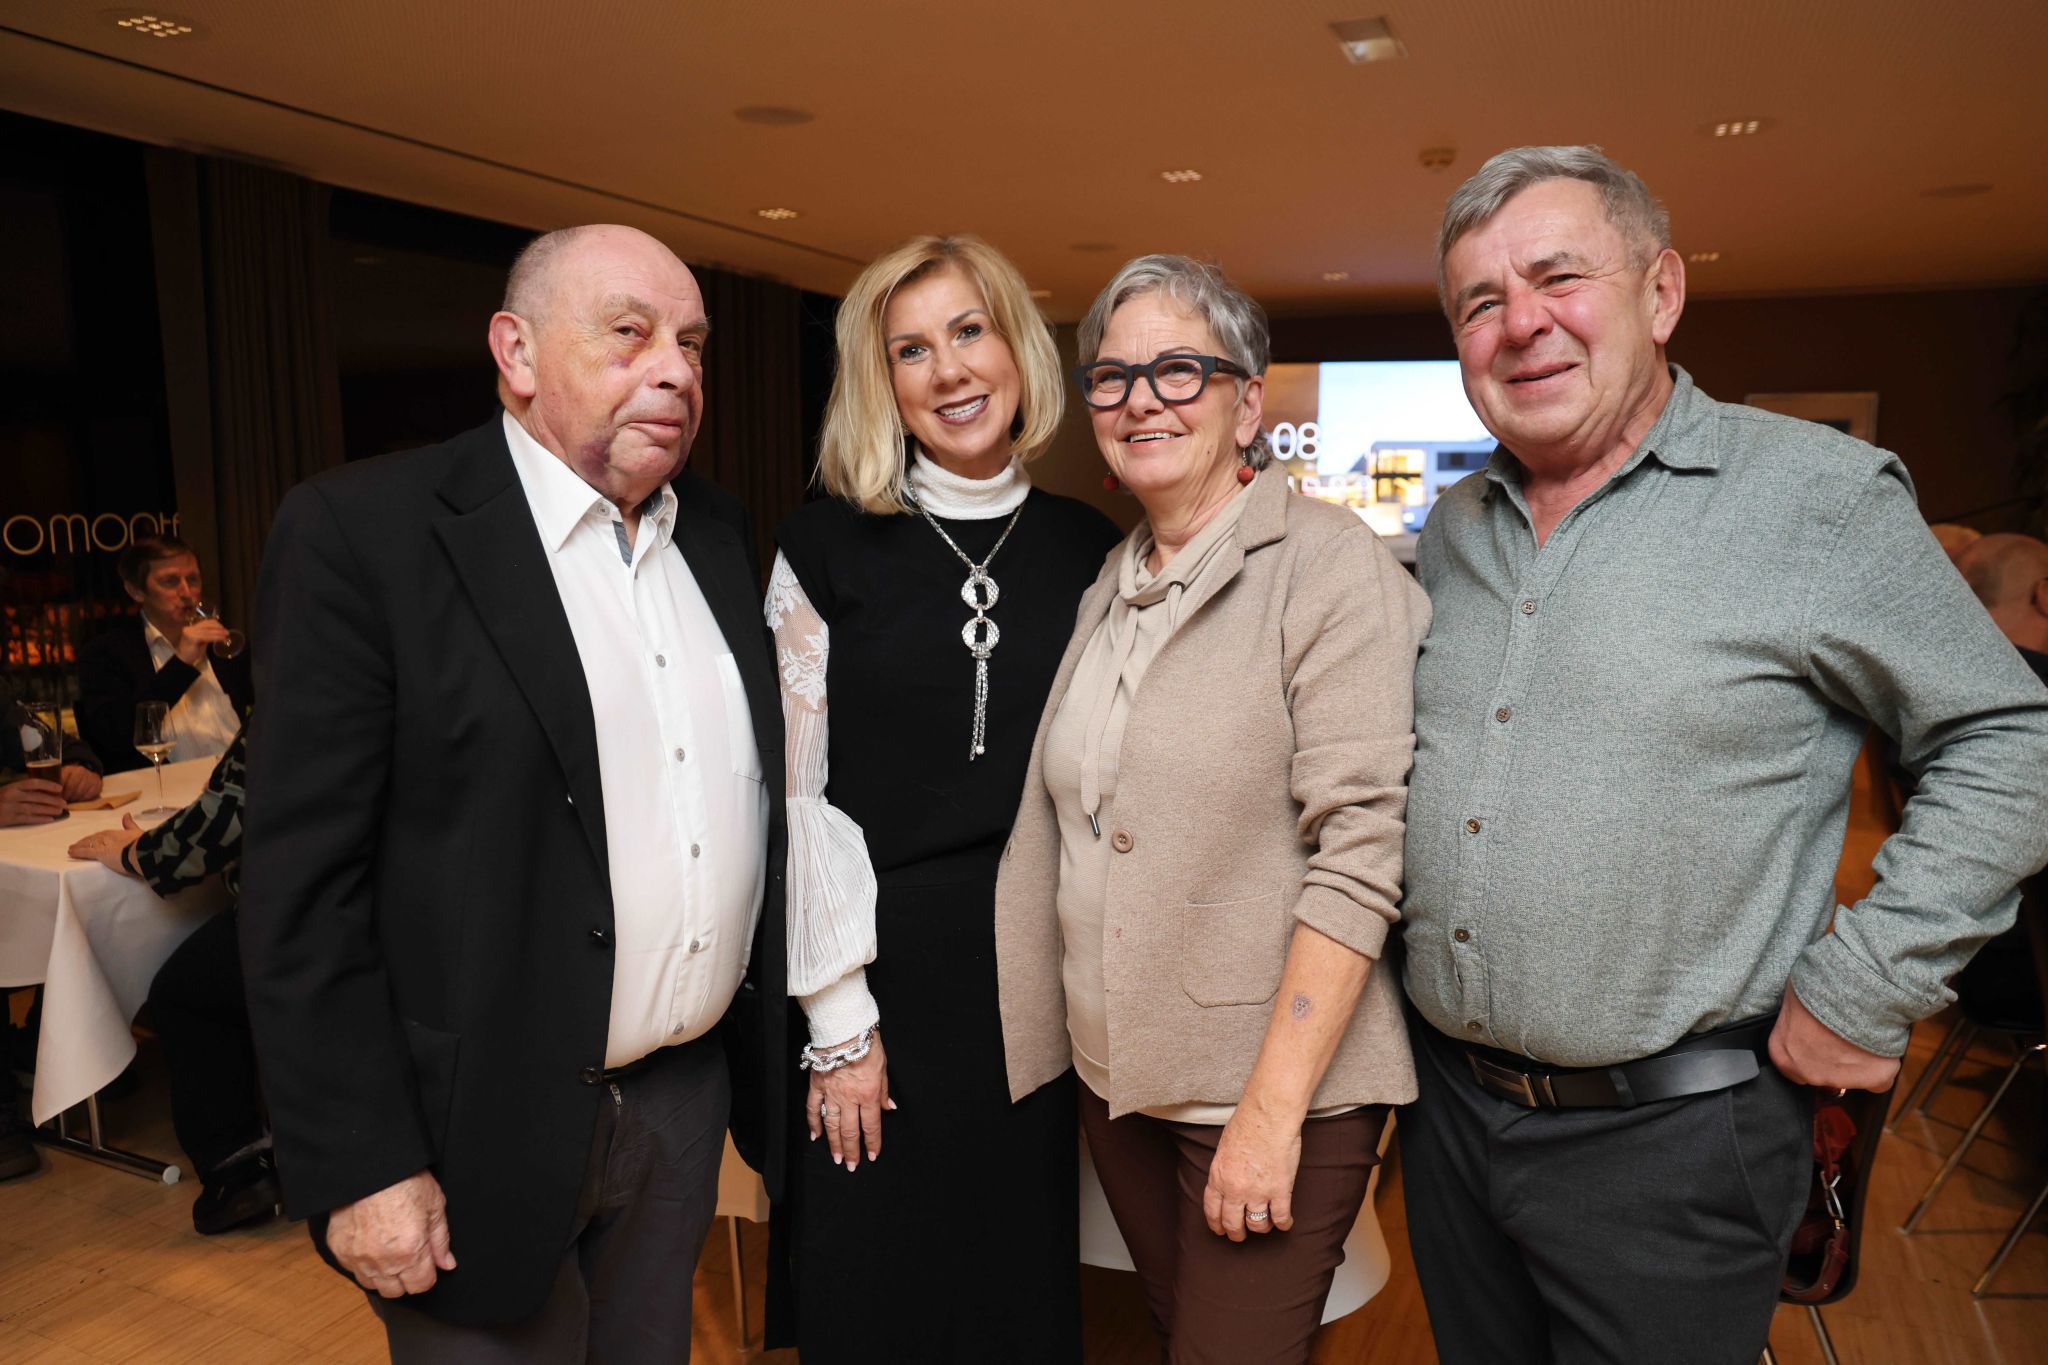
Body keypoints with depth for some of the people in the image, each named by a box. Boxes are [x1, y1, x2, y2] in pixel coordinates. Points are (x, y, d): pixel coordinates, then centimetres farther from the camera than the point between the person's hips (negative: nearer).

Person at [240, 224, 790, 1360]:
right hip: (485, 1131, -5)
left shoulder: (718, 534, 5)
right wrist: (361, 1170, -14)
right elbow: (303, 888, -14)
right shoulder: (361, 532, -13)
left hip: (686, 1098, 6)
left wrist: (783, 1043, 11)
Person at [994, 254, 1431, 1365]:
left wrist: (1273, 1111, -20)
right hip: (1115, 1076, 6)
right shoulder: (1109, 587, 9)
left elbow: (1361, 848, -19)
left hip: (1278, 1084, -6)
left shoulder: (1329, 564, -13)